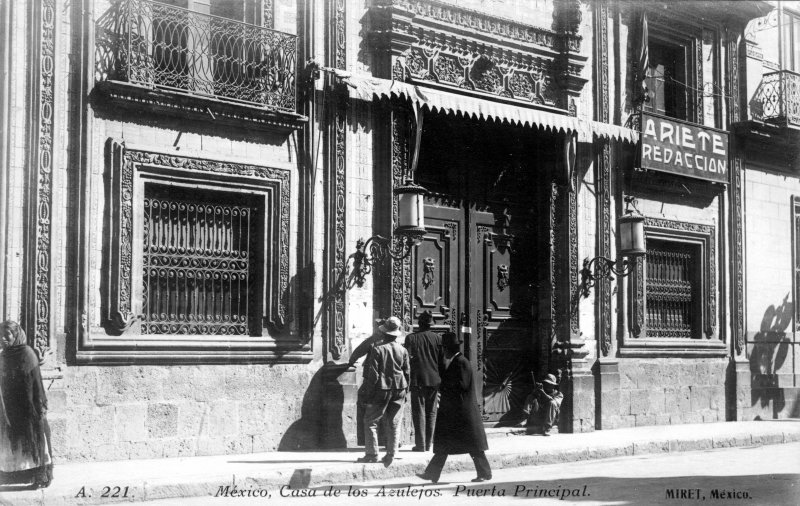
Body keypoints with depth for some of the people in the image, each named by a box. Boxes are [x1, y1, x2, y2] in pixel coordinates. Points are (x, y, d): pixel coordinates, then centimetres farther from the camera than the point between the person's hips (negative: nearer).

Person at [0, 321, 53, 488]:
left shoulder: (27, 354, -12)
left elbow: (36, 381, -13)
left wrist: (41, 406, -15)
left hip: (28, 408, -7)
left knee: (33, 441, -2)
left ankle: (41, 477, 4)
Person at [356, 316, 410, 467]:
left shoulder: (378, 349, -11)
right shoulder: (403, 350, 2)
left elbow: (373, 374, -11)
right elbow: (407, 372, 7)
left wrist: (368, 394, -5)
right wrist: (404, 390, 17)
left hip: (381, 390, -4)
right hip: (398, 392, 4)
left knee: (370, 421, 6)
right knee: (393, 424, 9)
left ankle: (372, 454, 3)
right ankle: (390, 456, 10)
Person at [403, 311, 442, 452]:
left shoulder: (411, 338, -5)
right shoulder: (438, 338, 2)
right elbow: (443, 360, 2)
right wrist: (441, 379, 11)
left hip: (418, 380, -2)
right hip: (434, 380, 3)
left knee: (419, 412, 1)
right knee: (431, 412, 10)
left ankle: (420, 445, -2)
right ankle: (428, 444, 11)